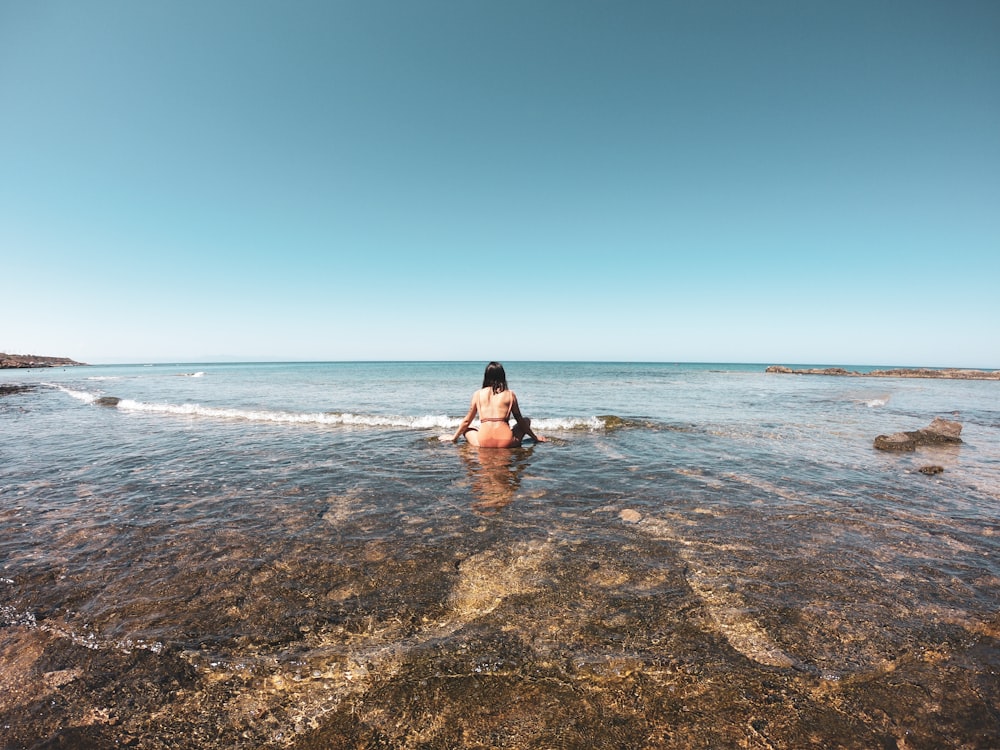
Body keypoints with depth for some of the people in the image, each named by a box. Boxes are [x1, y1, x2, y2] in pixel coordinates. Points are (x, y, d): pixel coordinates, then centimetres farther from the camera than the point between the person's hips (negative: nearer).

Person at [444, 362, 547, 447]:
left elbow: (467, 421, 15)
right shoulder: (510, 394, 5)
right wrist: (534, 437, 28)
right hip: (506, 443, 0)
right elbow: (520, 420, 13)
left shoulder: (478, 394, 8)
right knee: (526, 420, 25)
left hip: (483, 443, 0)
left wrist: (454, 437, 31)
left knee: (466, 428, 31)